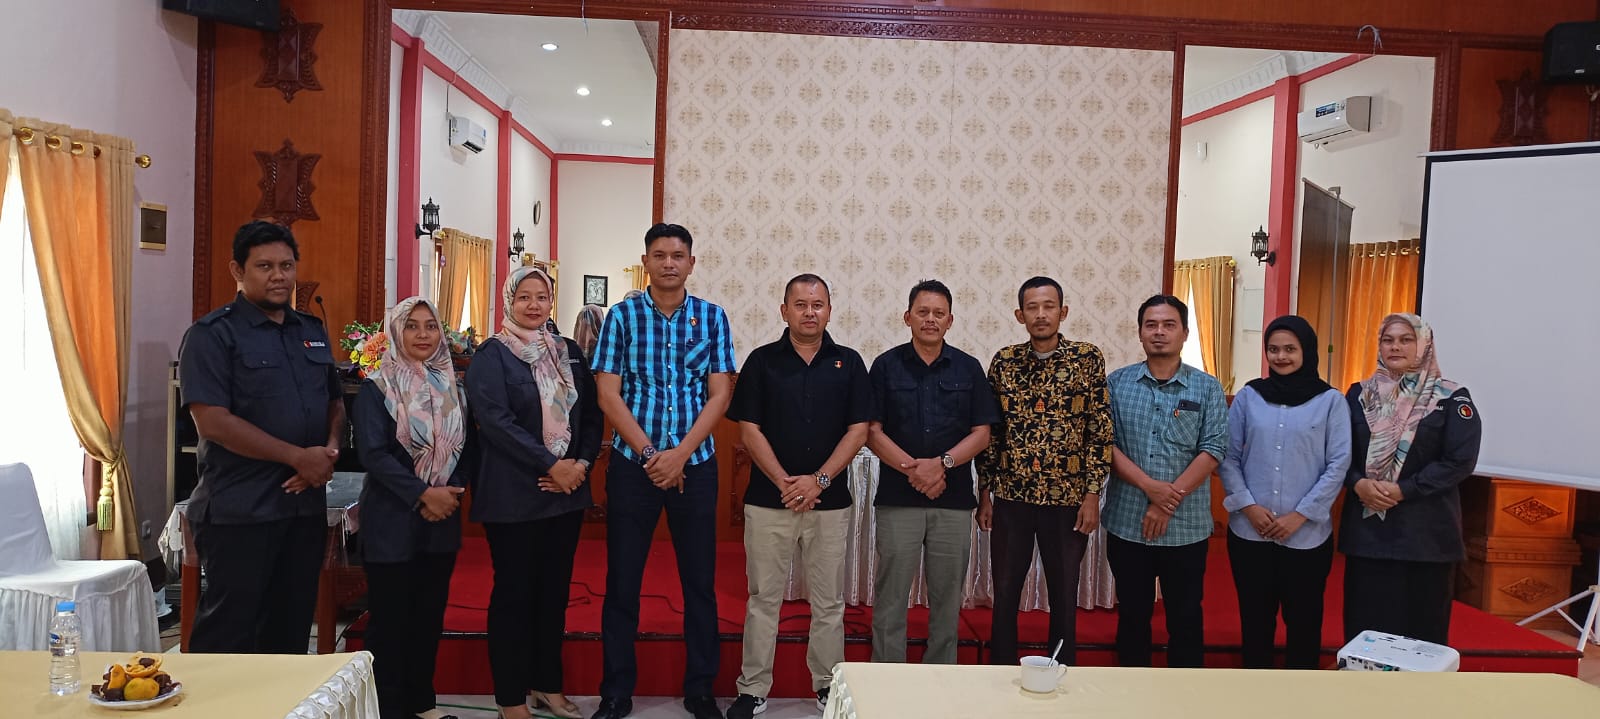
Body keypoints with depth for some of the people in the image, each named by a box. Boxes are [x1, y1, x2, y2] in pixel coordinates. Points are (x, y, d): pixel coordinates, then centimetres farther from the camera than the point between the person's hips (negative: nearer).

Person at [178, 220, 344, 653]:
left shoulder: (313, 332, 14)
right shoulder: (213, 334, -7)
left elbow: (335, 402, 19)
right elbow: (213, 422, -16)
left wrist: (330, 451, -3)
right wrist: (298, 457, -16)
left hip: (306, 504, 6)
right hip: (239, 512, -6)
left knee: (291, 629, 14)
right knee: (228, 633, 1)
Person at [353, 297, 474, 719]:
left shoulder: (452, 387, 10)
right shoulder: (377, 388, -5)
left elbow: (466, 448, 8)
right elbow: (372, 453, -14)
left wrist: (452, 492, -9)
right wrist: (423, 494, -19)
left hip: (442, 519, 5)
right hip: (392, 519, -4)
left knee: (430, 613, 11)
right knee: (390, 616, 2)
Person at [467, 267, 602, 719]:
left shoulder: (569, 353, 11)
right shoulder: (491, 355, -4)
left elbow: (591, 414, 10)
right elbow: (496, 420, -15)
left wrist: (582, 464, -7)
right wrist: (551, 466, -18)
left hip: (567, 491, 5)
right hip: (513, 495, -5)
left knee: (555, 591, 11)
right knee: (514, 593, 3)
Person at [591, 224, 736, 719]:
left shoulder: (712, 317, 4)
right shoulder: (622, 316, 2)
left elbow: (720, 394, 0)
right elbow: (608, 394, -3)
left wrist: (681, 453, -12)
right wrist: (649, 454, -11)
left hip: (695, 464, 1)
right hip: (632, 463, 0)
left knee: (700, 580, 7)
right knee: (622, 580, 6)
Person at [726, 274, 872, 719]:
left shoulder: (848, 363, 4)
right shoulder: (762, 361, 2)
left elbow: (858, 430, -1)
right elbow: (749, 430, -2)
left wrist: (819, 480, -11)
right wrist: (784, 482, -12)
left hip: (830, 500, 1)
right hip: (768, 499, -1)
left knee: (828, 601, 9)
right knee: (763, 598, 6)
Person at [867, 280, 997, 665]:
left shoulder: (968, 368, 7)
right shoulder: (887, 365, 4)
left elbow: (981, 433, 3)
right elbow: (873, 431, -1)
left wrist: (941, 463, -13)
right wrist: (912, 468, -14)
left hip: (954, 500, 1)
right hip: (897, 498, -1)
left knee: (946, 598, 8)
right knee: (891, 596, 2)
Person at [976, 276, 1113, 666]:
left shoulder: (1088, 358, -2)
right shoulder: (1004, 361, 3)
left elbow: (1101, 430, -3)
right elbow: (989, 431, 6)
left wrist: (1092, 494, -7)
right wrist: (985, 493, 4)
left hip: (1067, 499, -2)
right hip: (1011, 497, 2)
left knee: (1064, 597, 10)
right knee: (1005, 595, 10)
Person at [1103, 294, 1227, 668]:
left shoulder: (1207, 388, 0)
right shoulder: (1117, 383, 2)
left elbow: (1212, 450, -7)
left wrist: (1169, 502, -14)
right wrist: (1150, 487, -17)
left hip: (1186, 527, -1)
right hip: (1127, 523, 1)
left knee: (1185, 618, 9)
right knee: (1132, 615, 12)